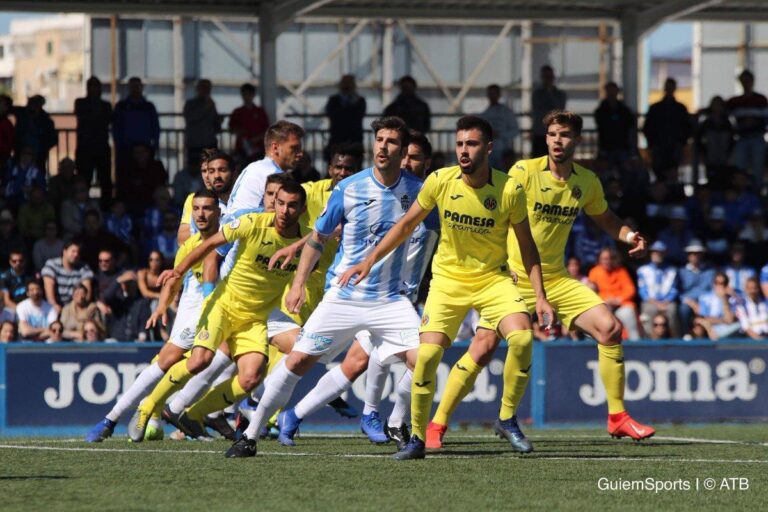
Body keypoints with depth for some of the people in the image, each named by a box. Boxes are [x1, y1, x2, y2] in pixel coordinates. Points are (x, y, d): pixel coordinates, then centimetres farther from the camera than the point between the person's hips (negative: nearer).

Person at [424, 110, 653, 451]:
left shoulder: (587, 182, 4)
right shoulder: (524, 171, -11)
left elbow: (605, 219, 21)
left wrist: (629, 236, 0)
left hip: (556, 278, 4)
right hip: (514, 276, -4)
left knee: (610, 328, -8)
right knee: (483, 346, -14)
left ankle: (617, 417, 6)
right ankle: (437, 425, -3)